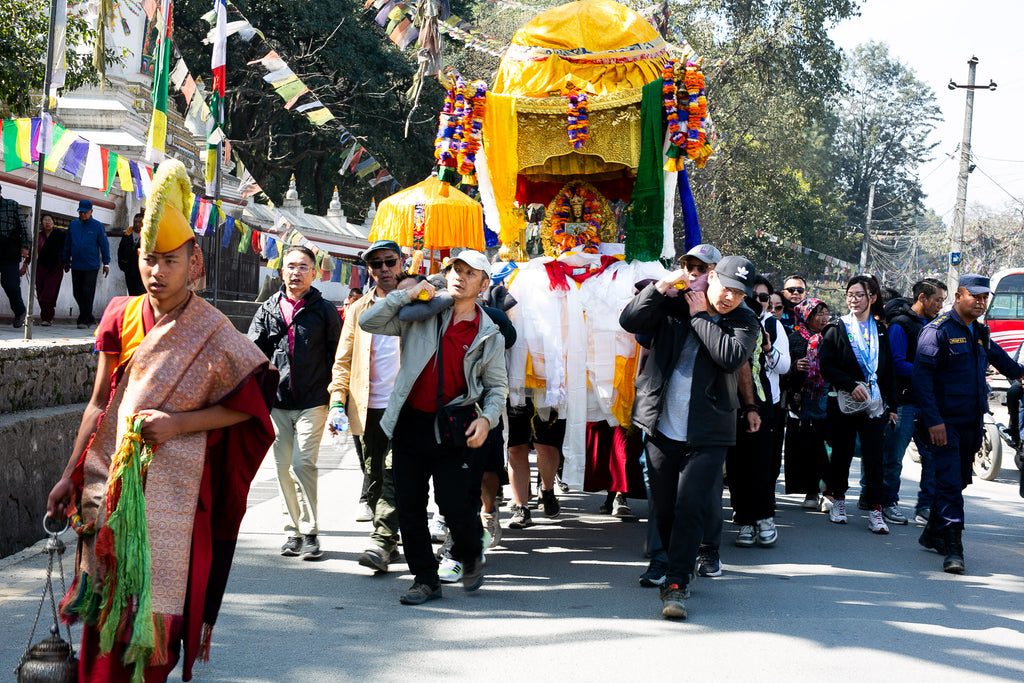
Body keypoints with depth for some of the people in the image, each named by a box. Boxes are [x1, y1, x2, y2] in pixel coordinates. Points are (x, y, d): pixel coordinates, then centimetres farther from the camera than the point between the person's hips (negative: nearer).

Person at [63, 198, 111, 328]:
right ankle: (90, 317, 21)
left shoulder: (97, 226, -1)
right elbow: (67, 244, 17)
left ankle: (84, 320, -2)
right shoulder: (73, 224, 9)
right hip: (76, 266, 4)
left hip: (91, 267, -4)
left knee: (87, 293, -7)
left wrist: (106, 263, 0)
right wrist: (66, 261, 18)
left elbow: (104, 245, 2)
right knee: (77, 293, 7)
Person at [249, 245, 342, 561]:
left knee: (303, 464, -13)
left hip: (313, 403, -3)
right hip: (277, 404, 3)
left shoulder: (325, 311, 3)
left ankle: (310, 532, -4)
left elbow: (337, 357, 4)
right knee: (283, 468, 5)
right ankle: (294, 531, 16)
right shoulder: (267, 310, 10)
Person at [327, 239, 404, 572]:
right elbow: (343, 361, 14)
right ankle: (389, 542, 17)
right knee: (374, 478, 7)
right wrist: (337, 401, 1)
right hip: (366, 408, 4)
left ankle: (381, 543, -15)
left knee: (394, 472, -15)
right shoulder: (357, 309, 14)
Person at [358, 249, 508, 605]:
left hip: (453, 429, -2)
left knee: (455, 504, -7)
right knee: (409, 507, 4)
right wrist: (405, 295, -6)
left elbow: (497, 385, 12)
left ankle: (470, 556, 24)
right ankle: (425, 579, 17)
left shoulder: (489, 335, 6)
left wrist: (487, 418, -6)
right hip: (409, 424, 2)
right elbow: (369, 322, 2)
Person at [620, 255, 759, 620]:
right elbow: (629, 321, -5)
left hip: (707, 434, -2)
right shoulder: (673, 306, 4)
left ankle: (676, 584, -8)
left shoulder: (744, 322, 3)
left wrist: (700, 316, -10)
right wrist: (662, 286, -11)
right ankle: (678, 567, 31)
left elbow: (732, 356, -15)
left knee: (689, 506, -12)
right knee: (664, 508, 10)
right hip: (662, 428, 2)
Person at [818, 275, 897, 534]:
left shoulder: (880, 332, 12)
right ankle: (837, 497, 25)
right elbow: (826, 366, -5)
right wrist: (850, 386, -17)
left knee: (874, 455, -6)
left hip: (873, 403, 2)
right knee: (842, 452, 4)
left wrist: (891, 405, 9)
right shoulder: (837, 329, 2)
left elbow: (888, 371, 14)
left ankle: (875, 510, -3)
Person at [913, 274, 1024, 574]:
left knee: (959, 480, 13)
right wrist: (933, 420, -21)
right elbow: (921, 377, -15)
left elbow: (1000, 359, 38)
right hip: (945, 422, -8)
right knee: (949, 483, -13)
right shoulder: (938, 330, -9)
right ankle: (952, 549, -16)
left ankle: (933, 533, 27)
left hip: (971, 422, 8)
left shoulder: (980, 333, 14)